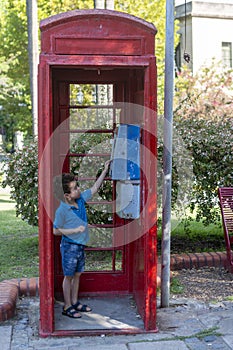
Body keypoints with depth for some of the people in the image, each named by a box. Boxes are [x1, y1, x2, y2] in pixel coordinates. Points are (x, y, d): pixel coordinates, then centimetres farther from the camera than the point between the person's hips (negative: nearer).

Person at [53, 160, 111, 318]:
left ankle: (75, 303, 29)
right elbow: (56, 230, -13)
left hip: (81, 245, 7)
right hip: (69, 246, -7)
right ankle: (67, 307, 14)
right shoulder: (62, 210, -20)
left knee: (77, 275, 16)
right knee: (69, 276, 4)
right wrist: (75, 230, -19)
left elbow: (94, 188, 9)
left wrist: (105, 170, 6)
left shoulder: (81, 199, -3)